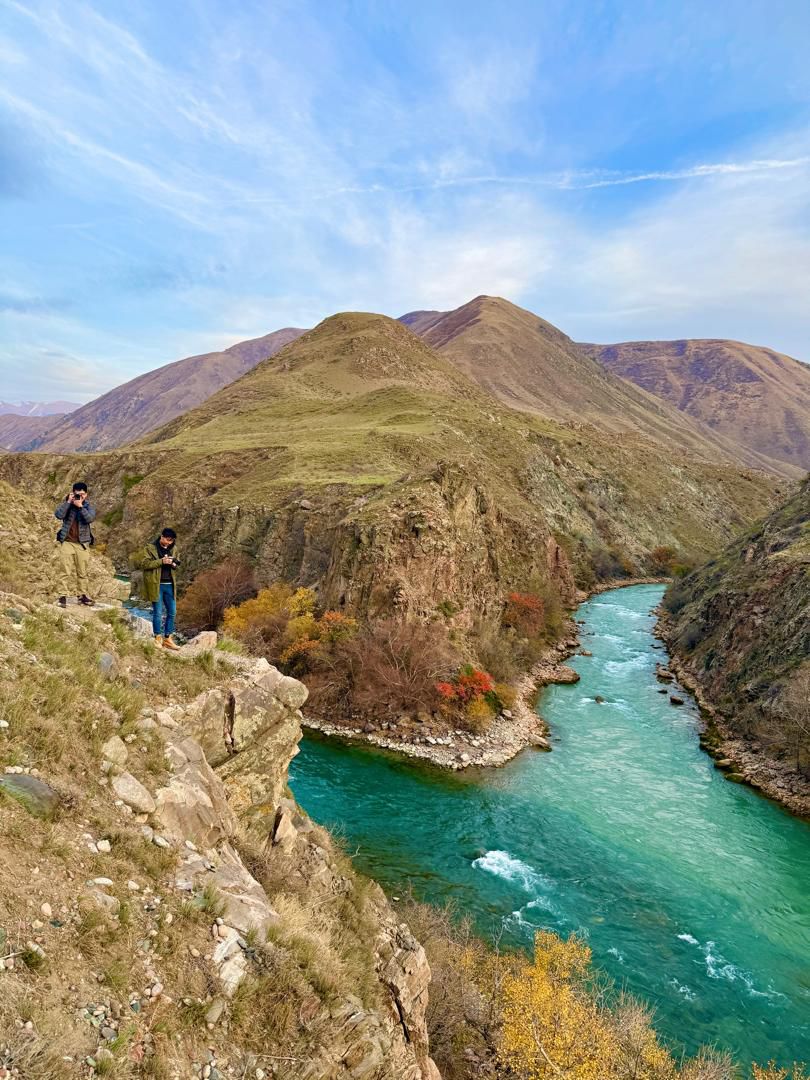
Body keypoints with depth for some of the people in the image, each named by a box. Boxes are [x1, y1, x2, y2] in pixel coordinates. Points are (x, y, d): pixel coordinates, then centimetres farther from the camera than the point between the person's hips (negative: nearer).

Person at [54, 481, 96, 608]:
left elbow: (90, 518, -15)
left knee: (82, 572, 7)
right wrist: (68, 502, -15)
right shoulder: (66, 503, 4)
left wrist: (80, 506, -20)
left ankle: (82, 595, 17)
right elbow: (58, 515, -14)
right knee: (65, 571, -6)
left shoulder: (88, 506, 5)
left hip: (83, 543, 1)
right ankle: (63, 596, -2)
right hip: (67, 542, -1)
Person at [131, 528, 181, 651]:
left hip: (169, 585, 5)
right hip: (156, 584, -5)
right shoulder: (150, 548, -5)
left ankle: (167, 639, 18)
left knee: (171, 612, 7)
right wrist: (161, 561, -22)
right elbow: (143, 563, -14)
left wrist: (174, 564, -2)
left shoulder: (173, 549, 11)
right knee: (158, 612, -1)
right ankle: (158, 639, 11)